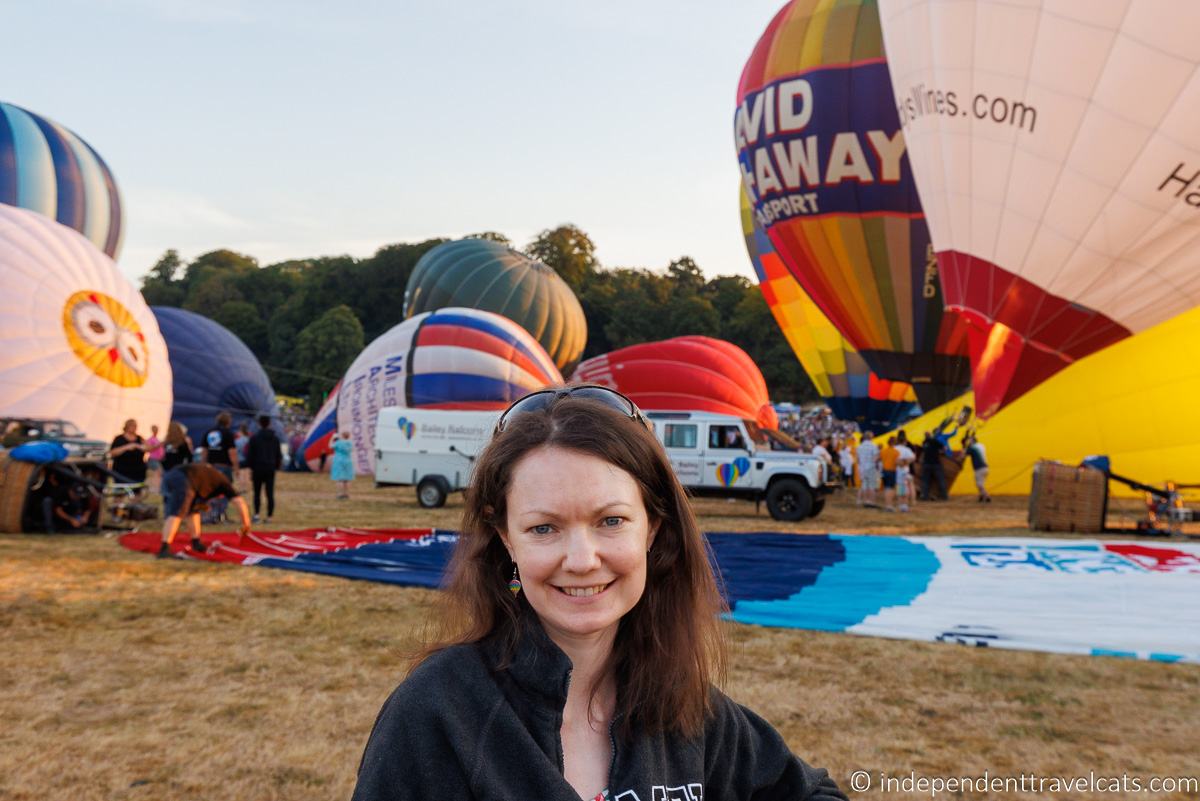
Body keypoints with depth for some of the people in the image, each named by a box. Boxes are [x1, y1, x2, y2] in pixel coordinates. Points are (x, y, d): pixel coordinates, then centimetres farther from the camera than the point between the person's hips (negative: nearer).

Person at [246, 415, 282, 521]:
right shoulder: (275, 439, 6)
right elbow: (279, 455, 10)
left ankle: (256, 514, -2)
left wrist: (250, 468, 2)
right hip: (271, 469, 2)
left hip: (258, 469, -2)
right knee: (270, 494, 3)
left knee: (257, 493, 7)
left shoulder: (254, 438, -4)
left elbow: (250, 455, -4)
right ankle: (269, 516, 1)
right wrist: (276, 466, 16)